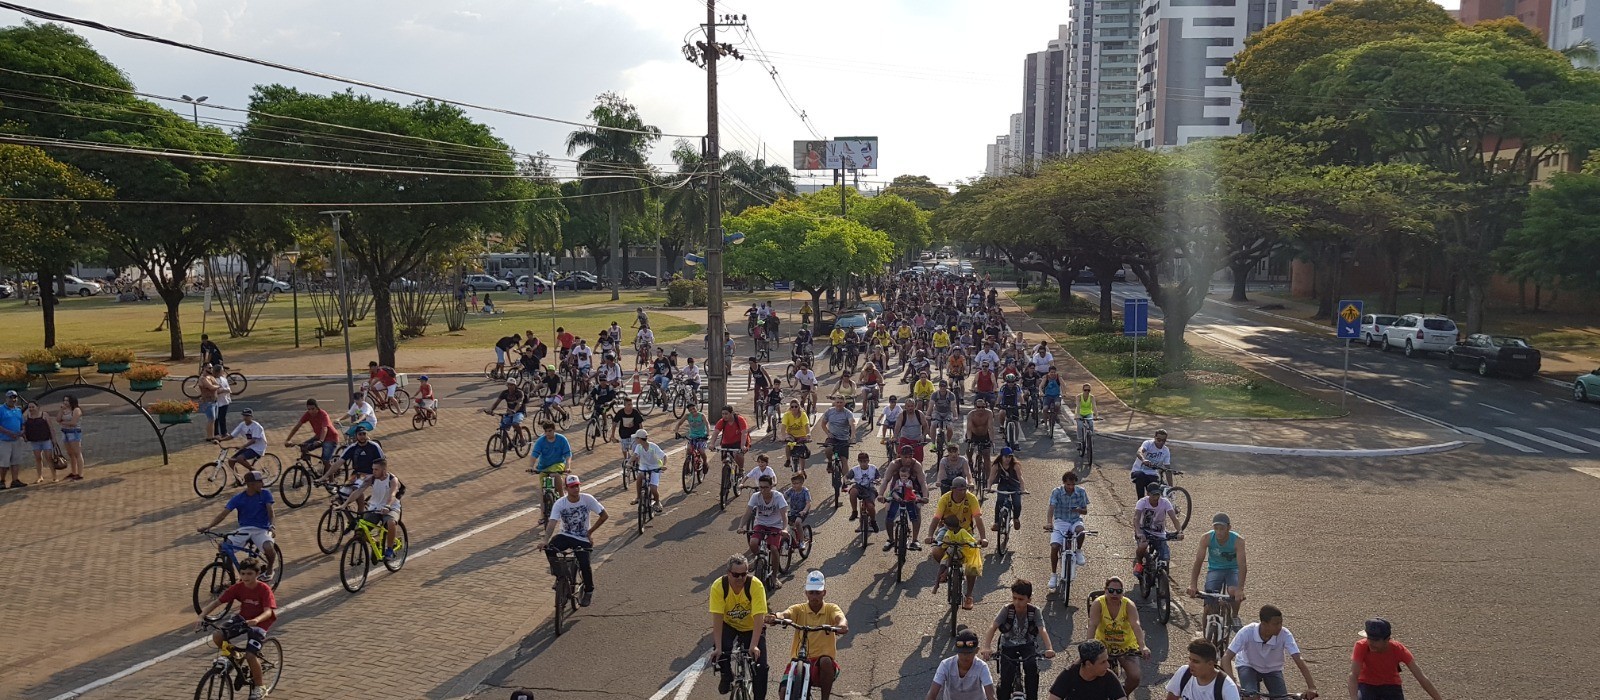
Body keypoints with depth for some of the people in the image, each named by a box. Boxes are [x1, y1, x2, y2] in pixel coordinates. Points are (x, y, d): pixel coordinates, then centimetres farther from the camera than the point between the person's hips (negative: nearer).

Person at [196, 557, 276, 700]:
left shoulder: (264, 589, -20)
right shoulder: (238, 587, -8)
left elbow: (268, 611, -28)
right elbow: (217, 602, -10)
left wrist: (256, 620, -50)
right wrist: (202, 615, -26)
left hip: (259, 623, -5)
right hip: (242, 619, 5)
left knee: (250, 655, -20)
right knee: (217, 636, -21)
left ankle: (259, 687, 3)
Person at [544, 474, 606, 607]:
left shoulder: (587, 499, -13)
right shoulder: (559, 503, -12)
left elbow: (604, 515, -8)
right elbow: (552, 522, -23)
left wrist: (590, 532, -6)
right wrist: (546, 540, -39)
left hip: (582, 539, -1)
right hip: (565, 535, 1)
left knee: (584, 565, -18)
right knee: (550, 548, -29)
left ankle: (588, 591, 10)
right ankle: (556, 571, -1)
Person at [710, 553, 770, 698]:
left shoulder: (756, 585, -29)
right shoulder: (718, 586, -26)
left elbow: (759, 618, -33)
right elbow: (717, 618, -28)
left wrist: (754, 646, -42)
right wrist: (718, 648, -36)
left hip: (751, 628, 0)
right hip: (728, 625, 1)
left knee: (760, 667, -13)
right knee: (717, 651, -27)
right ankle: (727, 675, 5)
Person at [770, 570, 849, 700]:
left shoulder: (831, 609, 4)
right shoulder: (799, 609, 5)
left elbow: (842, 620, -18)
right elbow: (785, 614, -16)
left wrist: (841, 626, -42)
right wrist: (775, 617, -40)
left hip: (823, 665, -1)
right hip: (799, 660, 1)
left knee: (825, 661, -35)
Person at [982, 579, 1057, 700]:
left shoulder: (1035, 611, -16)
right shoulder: (1007, 610, -18)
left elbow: (1042, 630, -28)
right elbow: (993, 627, -26)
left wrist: (1049, 648, -47)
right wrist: (987, 647, -42)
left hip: (1027, 645, 0)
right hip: (1008, 645, 0)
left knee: (1032, 665, -29)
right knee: (1006, 677, -18)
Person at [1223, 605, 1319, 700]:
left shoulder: (1285, 634, -28)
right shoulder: (1247, 632, -33)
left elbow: (1299, 660, -31)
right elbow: (1226, 657, -35)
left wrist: (1311, 687, -43)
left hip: (1273, 669, 3)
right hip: (1248, 666, -3)